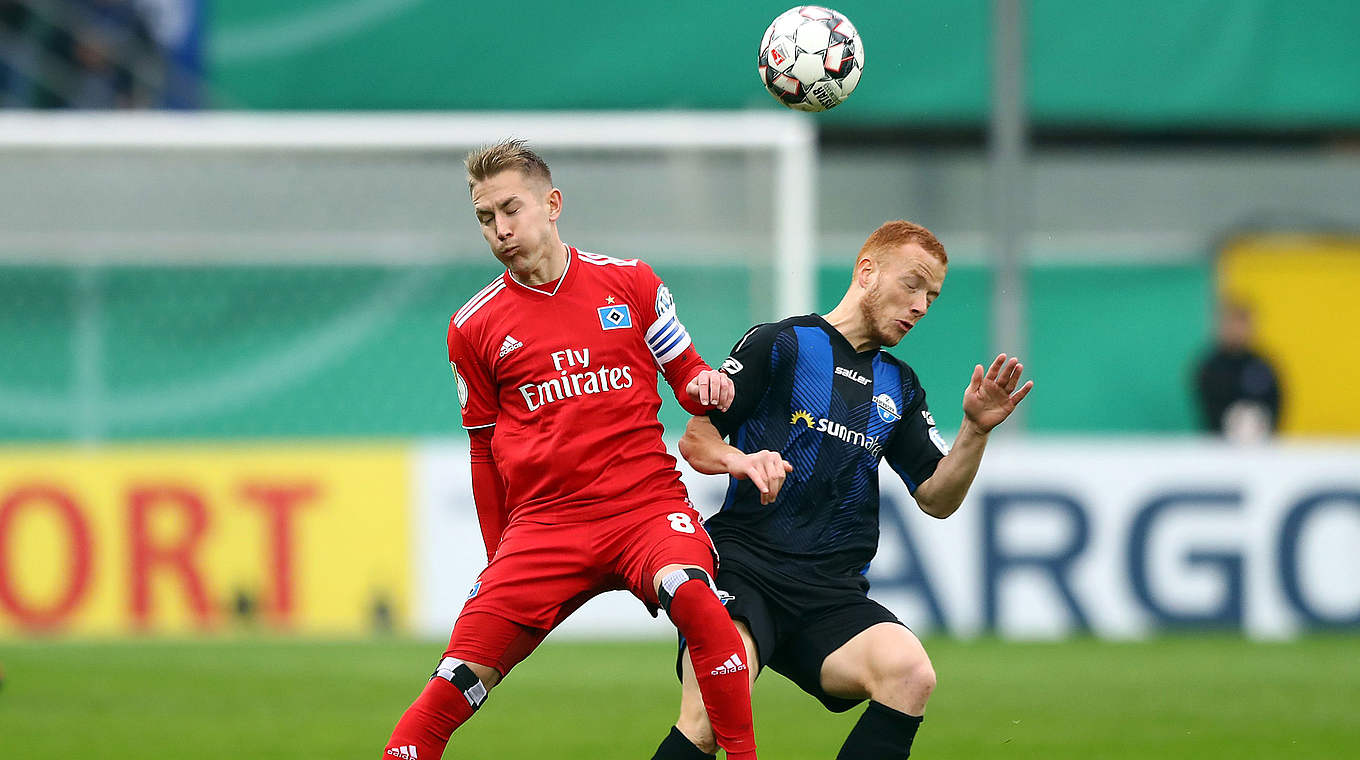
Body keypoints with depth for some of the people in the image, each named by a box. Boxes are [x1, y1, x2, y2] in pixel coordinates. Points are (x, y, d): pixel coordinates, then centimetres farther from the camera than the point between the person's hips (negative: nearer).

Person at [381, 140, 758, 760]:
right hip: (543, 524, 1)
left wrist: (705, 384, -8)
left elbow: (685, 373, 17)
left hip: (647, 505, -1)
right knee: (461, 678, -13)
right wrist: (500, 558, 18)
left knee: (692, 595, -34)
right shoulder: (474, 327, 10)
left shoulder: (630, 283, 7)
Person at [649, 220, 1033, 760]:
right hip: (743, 565, -4)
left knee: (910, 675, -28)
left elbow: (937, 499, 17)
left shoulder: (900, 387, 21)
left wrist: (976, 430, 0)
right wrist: (740, 459, -17)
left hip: (832, 593, 5)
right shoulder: (780, 345, 6)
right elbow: (694, 440, 4)